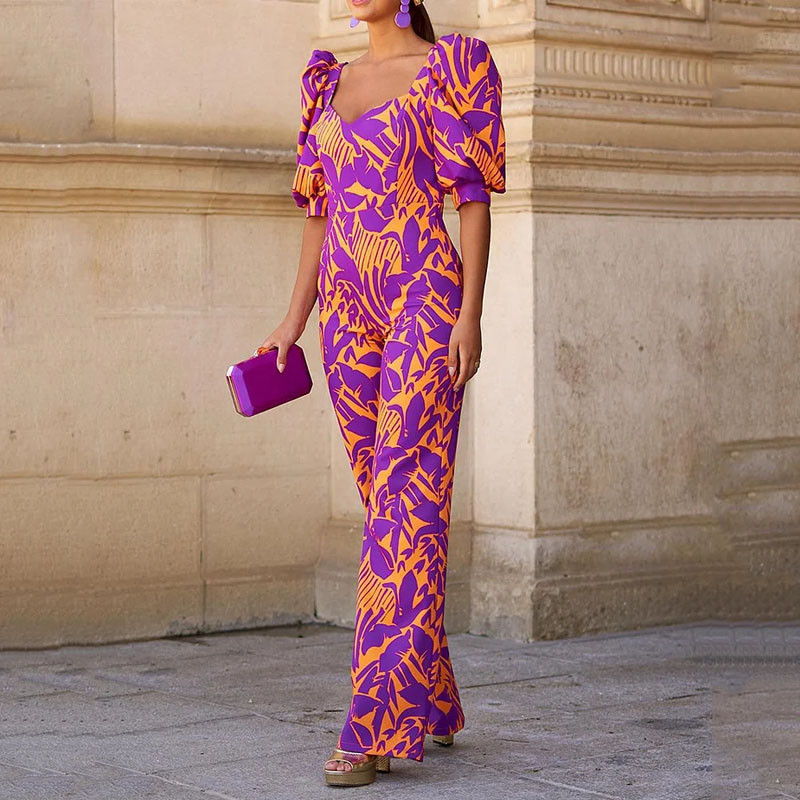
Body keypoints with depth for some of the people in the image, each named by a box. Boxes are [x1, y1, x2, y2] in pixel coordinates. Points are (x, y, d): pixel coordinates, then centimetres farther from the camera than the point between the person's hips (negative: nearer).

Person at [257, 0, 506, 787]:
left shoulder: (450, 68, 0)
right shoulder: (328, 82, 16)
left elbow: (474, 197, -4)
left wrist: (471, 314, -12)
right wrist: (295, 318, 13)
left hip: (424, 298, -6)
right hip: (350, 308, 6)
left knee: (404, 493, -12)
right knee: (385, 495, 8)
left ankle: (376, 725, -14)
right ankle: (435, 702, 19)